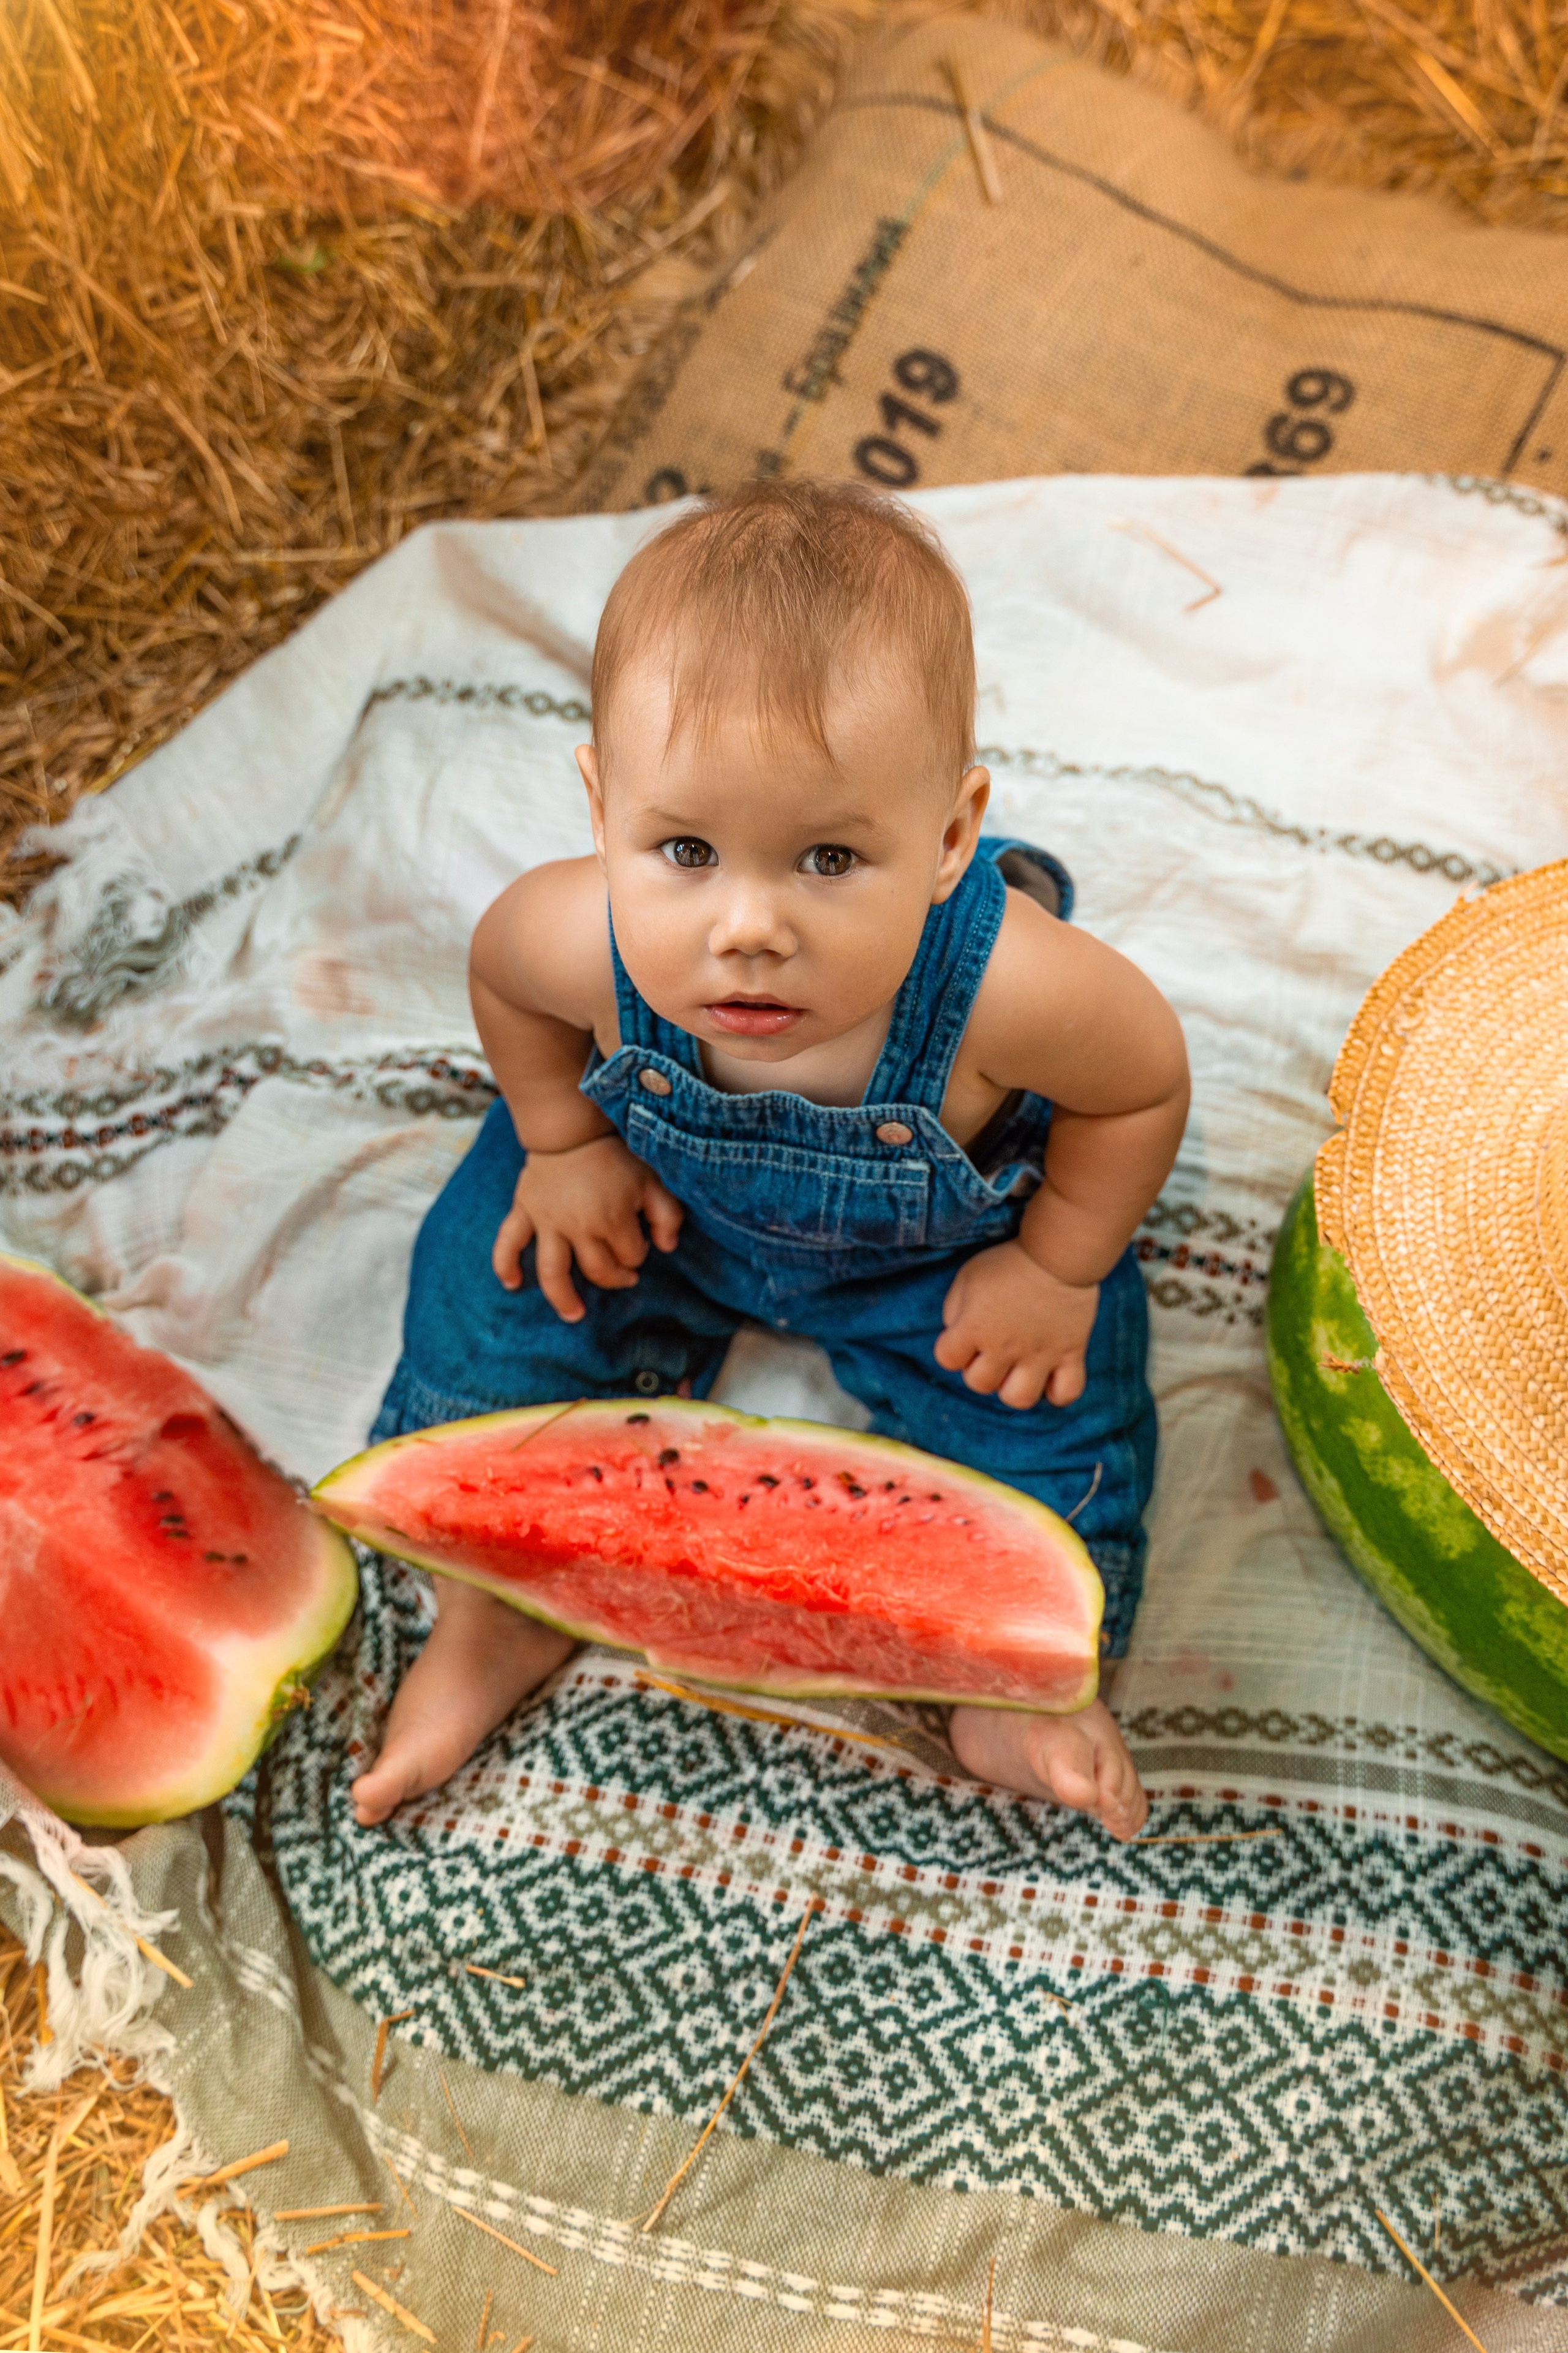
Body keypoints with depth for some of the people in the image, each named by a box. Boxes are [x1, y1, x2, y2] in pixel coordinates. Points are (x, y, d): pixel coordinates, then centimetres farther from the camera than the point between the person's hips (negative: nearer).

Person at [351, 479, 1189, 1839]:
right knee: (499, 1301, 1)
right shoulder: (582, 942, -39)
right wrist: (564, 1148, -7)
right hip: (672, 1187, 2)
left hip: (944, 1238, -1)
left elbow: (1146, 1081, -20)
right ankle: (496, 1608, 26)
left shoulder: (1008, 987, -45)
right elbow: (500, 970, -10)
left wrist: (1057, 1269, -14)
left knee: (1044, 1401, -10)